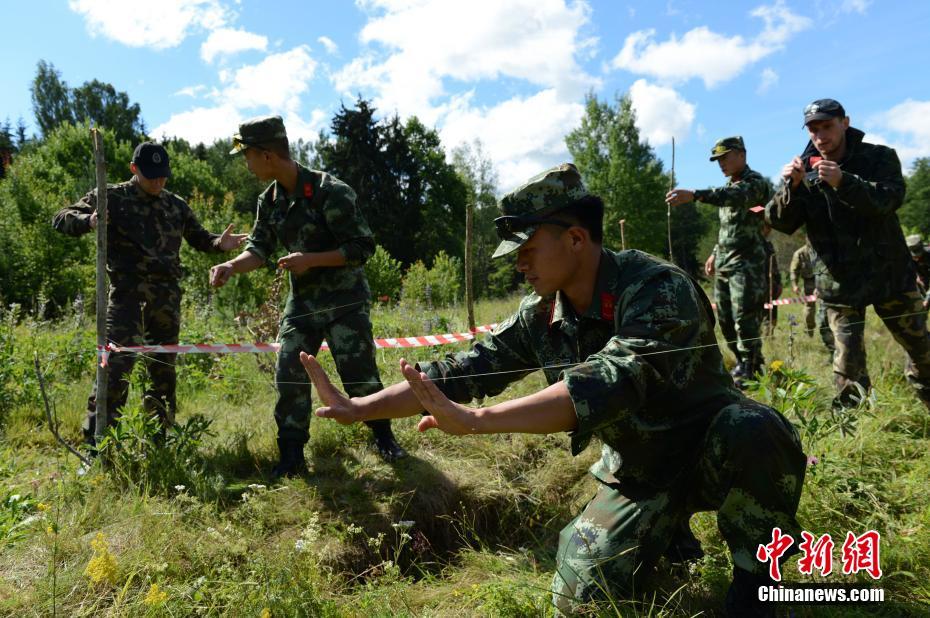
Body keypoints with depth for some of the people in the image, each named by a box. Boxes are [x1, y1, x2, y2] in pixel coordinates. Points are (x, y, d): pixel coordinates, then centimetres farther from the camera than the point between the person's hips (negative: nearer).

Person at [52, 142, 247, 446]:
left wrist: (219, 243, 1)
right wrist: (88, 221, -25)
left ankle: (159, 436, 25)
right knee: (117, 365, -13)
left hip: (167, 298, 5)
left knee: (163, 368, 11)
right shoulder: (111, 197, 3)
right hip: (127, 295, -4)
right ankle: (96, 441, -5)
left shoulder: (176, 205, 15)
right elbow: (61, 219, -1)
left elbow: (198, 238, 25)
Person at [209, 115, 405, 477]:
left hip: (344, 299, -6)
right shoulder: (270, 200, 4)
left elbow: (363, 247, -17)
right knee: (289, 376, 2)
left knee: (359, 373, -3)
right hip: (301, 301, 6)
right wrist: (231, 266, -13)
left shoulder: (330, 192, -18)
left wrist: (310, 260, -23)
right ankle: (291, 456, 13)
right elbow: (260, 248, 7)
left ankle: (384, 438, 20)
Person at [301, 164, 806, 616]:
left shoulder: (660, 290, -30)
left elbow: (611, 382, -45)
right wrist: (357, 408, -13)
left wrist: (476, 421, -52)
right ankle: (665, 529, 23)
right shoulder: (542, 315, -9)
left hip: (709, 447, -4)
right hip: (636, 472, 5)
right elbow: (467, 369, -8)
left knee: (754, 431, -37)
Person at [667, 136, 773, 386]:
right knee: (725, 319, 11)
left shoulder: (756, 182, -9)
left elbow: (735, 197, -33)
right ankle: (745, 364, 24)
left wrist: (694, 195, -46)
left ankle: (748, 372, -2)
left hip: (747, 264, -9)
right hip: (723, 264, 9)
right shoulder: (729, 186, 19)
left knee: (745, 319, -11)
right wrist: (716, 253, 21)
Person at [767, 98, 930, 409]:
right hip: (839, 280, 0)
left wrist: (843, 182, -37)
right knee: (848, 360, -2)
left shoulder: (880, 157, -3)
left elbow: (890, 199, -21)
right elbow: (779, 222, -10)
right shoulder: (803, 170, -1)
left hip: (890, 273, 1)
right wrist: (791, 187, -28)